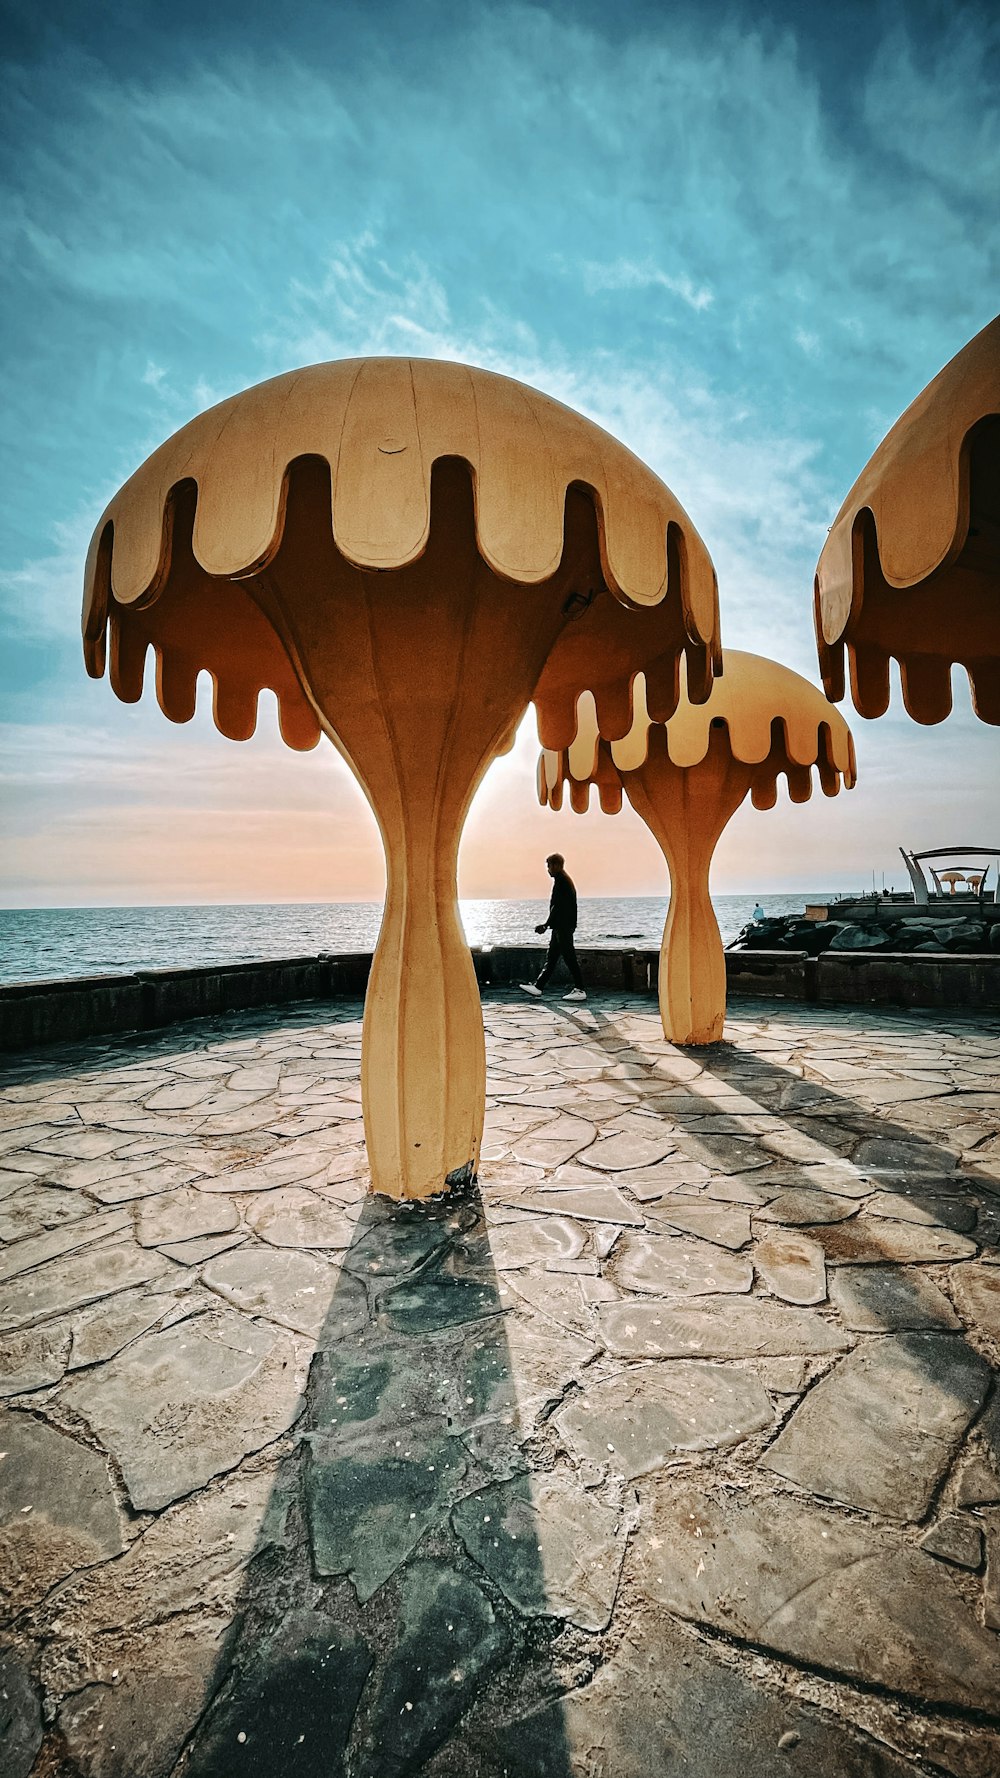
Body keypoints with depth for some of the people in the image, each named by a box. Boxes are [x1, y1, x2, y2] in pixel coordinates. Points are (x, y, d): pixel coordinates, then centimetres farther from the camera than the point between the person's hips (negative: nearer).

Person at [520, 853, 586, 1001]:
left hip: (562, 927, -10)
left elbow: (557, 907, -20)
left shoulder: (560, 881, -15)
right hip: (561, 927, 10)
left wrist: (546, 924, -13)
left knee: (569, 958, -5)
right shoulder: (566, 880, 16)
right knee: (551, 957, 12)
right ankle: (538, 985, 18)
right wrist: (548, 924, 19)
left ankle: (580, 990, 0)